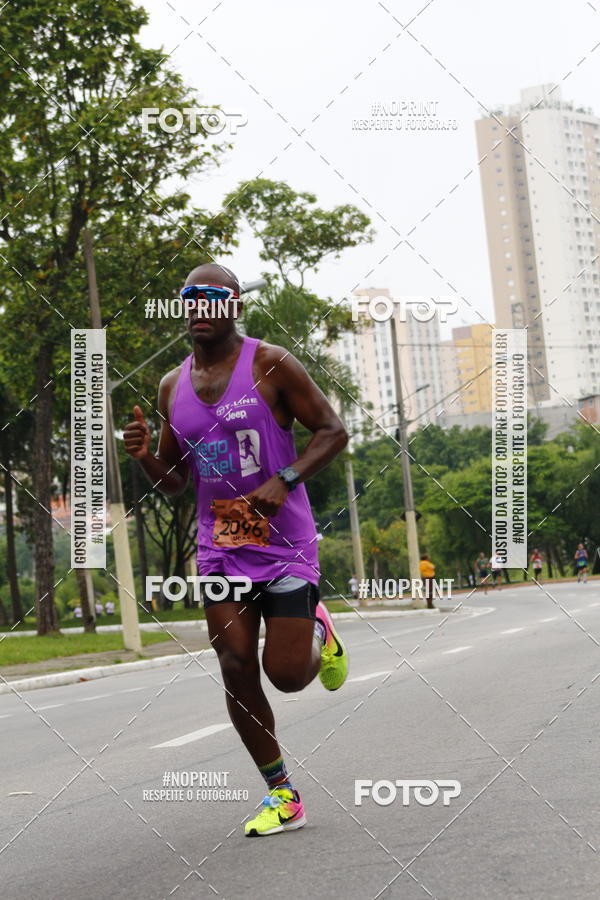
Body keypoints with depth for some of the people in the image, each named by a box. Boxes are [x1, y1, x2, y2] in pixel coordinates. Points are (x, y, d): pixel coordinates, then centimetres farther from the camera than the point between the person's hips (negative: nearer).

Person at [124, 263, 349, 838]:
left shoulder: (271, 364, -6)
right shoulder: (172, 387, 8)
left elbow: (332, 431, -6)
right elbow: (173, 484, 15)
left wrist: (284, 480, -21)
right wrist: (145, 457, -8)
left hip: (284, 542, -4)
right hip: (219, 547, 4)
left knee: (286, 673, -8)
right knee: (236, 670, -3)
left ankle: (317, 630, 28)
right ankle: (281, 796, 11)